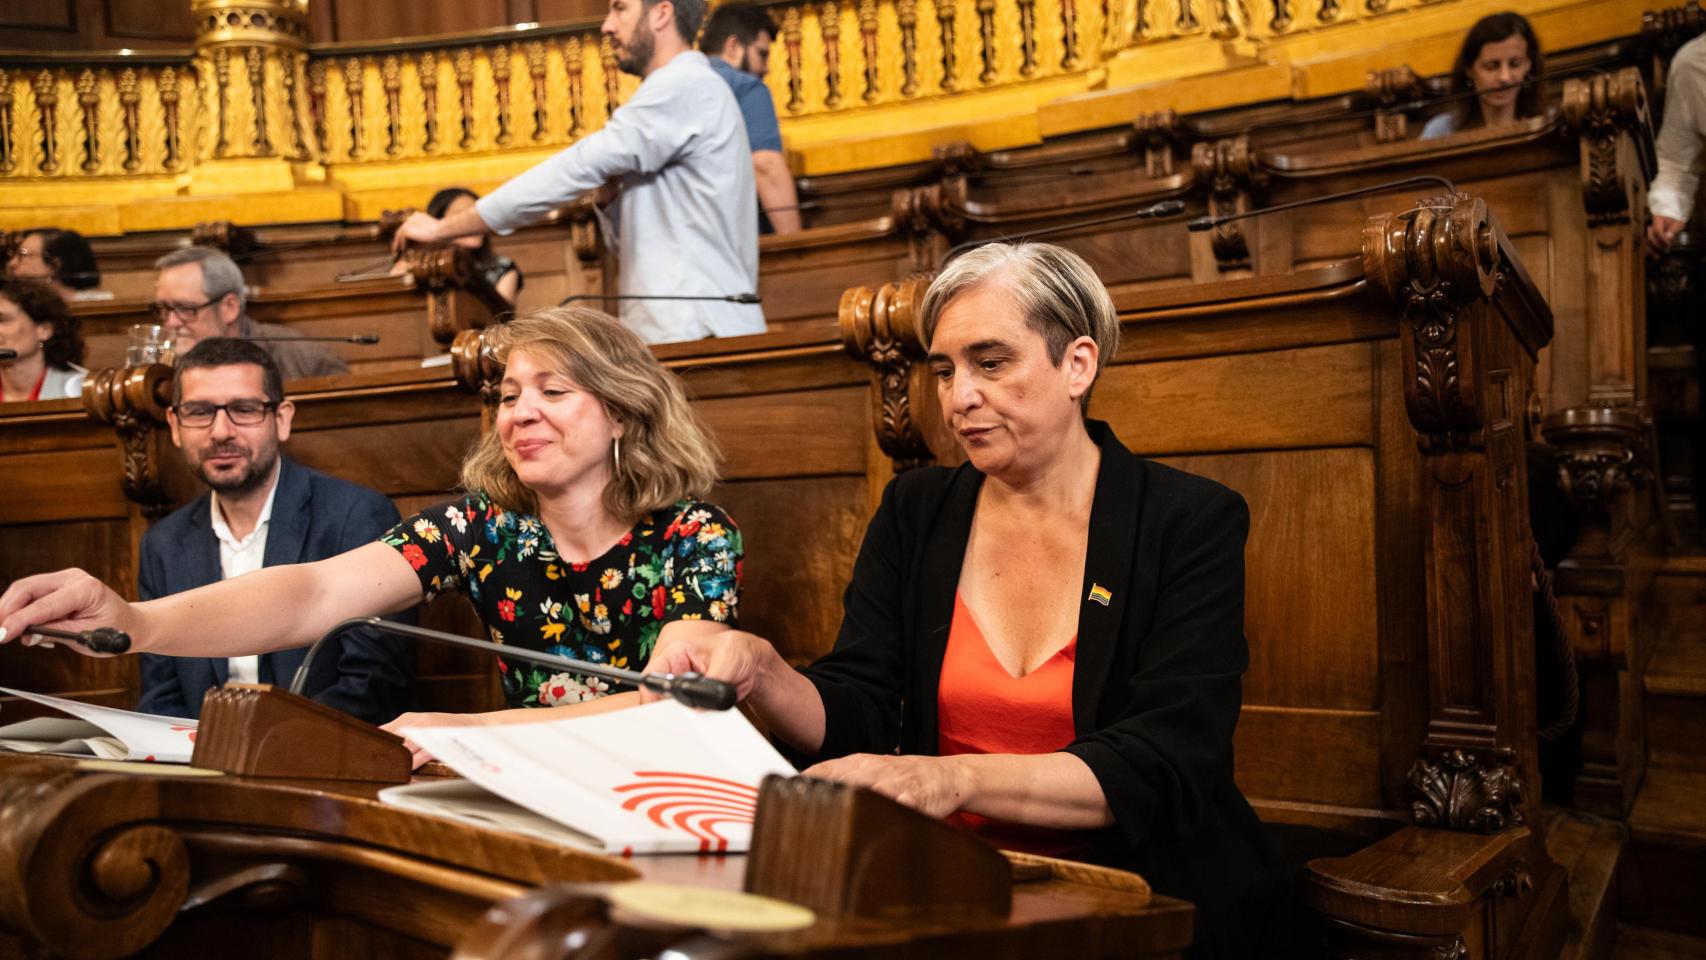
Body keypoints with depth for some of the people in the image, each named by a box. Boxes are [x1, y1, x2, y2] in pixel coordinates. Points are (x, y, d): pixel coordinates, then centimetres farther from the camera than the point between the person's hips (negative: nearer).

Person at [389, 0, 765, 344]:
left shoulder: (684, 85, -9)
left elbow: (576, 169, -15)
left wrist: (444, 228, -11)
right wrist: (614, 195, 2)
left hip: (694, 339, -9)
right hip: (684, 332, 9)